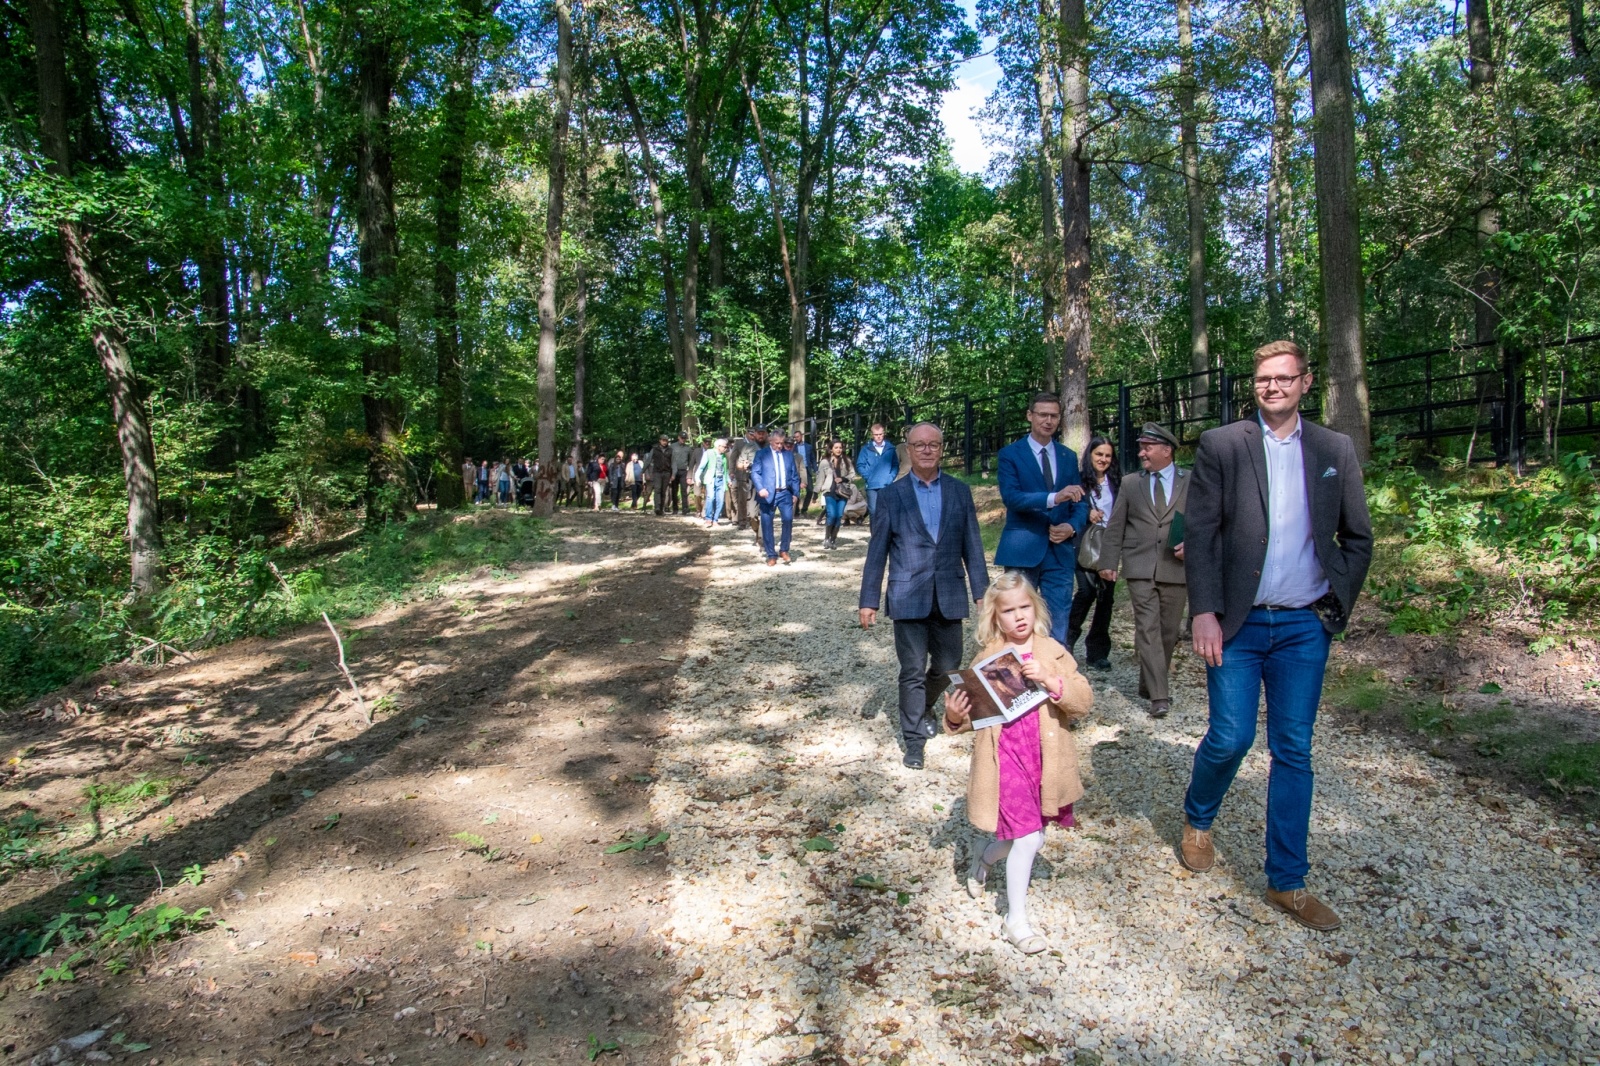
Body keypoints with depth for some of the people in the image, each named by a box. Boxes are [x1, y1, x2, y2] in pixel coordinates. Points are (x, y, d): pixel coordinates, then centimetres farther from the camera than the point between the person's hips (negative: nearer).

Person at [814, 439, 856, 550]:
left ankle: (833, 539, 12)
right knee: (832, 515, -15)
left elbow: (852, 475, 8)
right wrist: (817, 492, 4)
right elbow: (820, 478, 5)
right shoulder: (825, 462, 3)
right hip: (830, 492, -2)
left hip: (843, 492, 2)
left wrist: (843, 479, -9)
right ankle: (826, 538, 2)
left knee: (839, 516, -2)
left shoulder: (847, 461, 6)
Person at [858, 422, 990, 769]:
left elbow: (972, 545, 6)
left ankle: (922, 708, 41)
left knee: (947, 665, 12)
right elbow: (877, 551, 1)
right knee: (913, 670, 0)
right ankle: (914, 738, 14)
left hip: (949, 596, 3)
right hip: (909, 597, -2)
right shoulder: (892, 495, 0)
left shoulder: (960, 491, 6)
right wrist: (869, 600, -2)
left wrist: (981, 592, 1)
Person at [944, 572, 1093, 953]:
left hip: (1043, 758, 3)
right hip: (1005, 757, -3)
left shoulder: (1053, 653, 0)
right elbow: (974, 712, 3)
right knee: (1029, 836, -6)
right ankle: (1016, 921, 13)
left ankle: (984, 859, 49)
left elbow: (1084, 701, -7)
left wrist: (1051, 681, -23)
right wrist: (955, 717, -19)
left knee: (1027, 835, 15)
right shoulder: (988, 658, -2)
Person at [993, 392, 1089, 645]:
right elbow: (1010, 497, -16)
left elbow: (1080, 502, 12)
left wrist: (1073, 527, -9)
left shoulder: (1069, 457, 12)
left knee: (1058, 628, 8)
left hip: (1060, 551, 4)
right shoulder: (1010, 454, -2)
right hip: (1023, 550, -3)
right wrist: (1054, 498, -29)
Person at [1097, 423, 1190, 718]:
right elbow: (1115, 527, 10)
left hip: (1176, 569, 0)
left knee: (1168, 631, 7)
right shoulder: (1131, 483, 10)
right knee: (1148, 628, -9)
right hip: (1140, 569, 0)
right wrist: (1108, 562, 4)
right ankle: (1159, 695, -11)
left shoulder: (1191, 483, 6)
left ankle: (1150, 684, 24)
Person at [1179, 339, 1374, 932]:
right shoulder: (1221, 445, -1)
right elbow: (1199, 533, -5)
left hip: (1304, 627, 2)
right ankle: (1196, 821, 29)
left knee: (1294, 751, 6)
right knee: (1230, 737, -2)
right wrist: (1204, 612, -12)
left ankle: (1286, 882, 18)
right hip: (1238, 622, -2)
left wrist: (1337, 605, 4)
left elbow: (1357, 537, 13)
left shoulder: (1335, 450, 8)